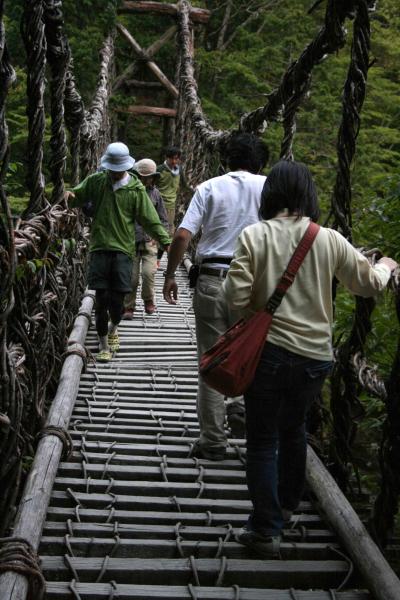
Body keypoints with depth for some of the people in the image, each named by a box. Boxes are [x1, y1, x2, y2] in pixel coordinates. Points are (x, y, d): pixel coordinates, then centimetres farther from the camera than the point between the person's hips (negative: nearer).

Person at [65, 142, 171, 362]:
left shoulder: (136, 189, 0)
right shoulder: (96, 181, 6)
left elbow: (151, 220, 0)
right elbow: (78, 196, 18)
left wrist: (166, 242, -9)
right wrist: (70, 196, -6)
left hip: (123, 249, -1)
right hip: (99, 248, 1)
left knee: (117, 300, -2)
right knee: (101, 300, -1)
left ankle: (113, 329, 31)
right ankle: (104, 346, 13)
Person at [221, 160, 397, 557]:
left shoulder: (254, 236, -9)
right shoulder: (329, 240, -3)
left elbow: (236, 297, -13)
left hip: (268, 350, -3)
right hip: (315, 356, 3)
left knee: (263, 440, 9)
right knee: (293, 428, 25)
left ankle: (266, 530, 13)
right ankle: (286, 505, 43)